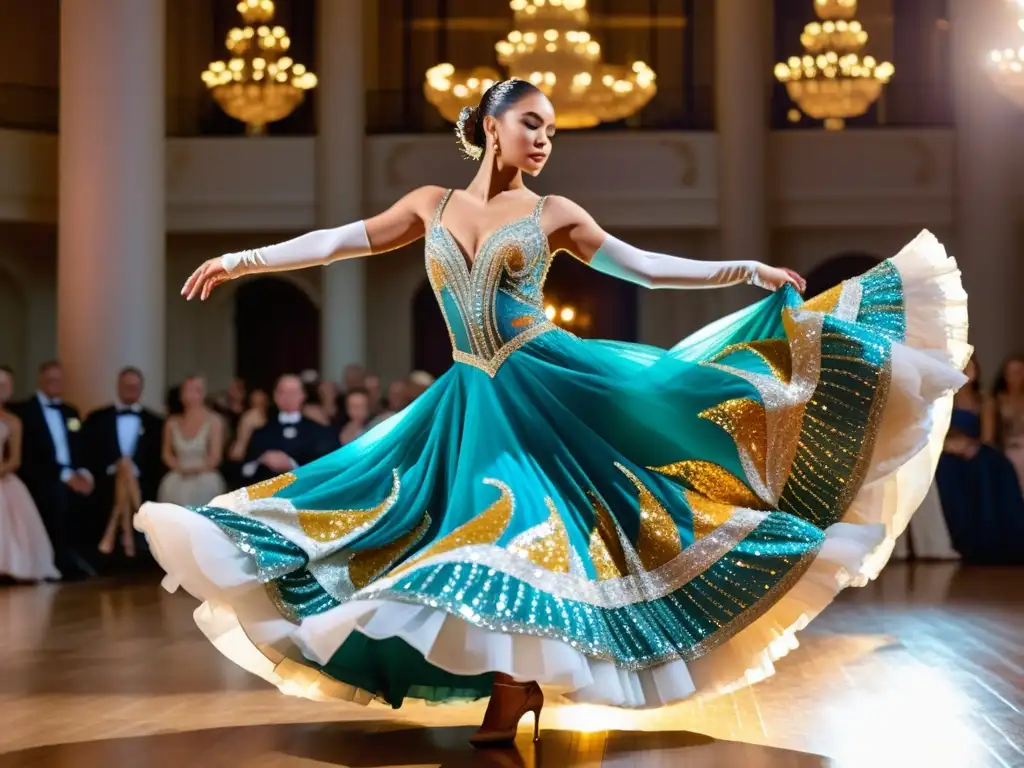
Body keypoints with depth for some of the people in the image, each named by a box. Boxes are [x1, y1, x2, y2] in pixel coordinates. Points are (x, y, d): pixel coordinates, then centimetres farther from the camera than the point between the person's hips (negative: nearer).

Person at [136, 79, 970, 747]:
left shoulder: (554, 214, 5)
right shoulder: (433, 203, 10)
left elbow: (647, 268, 7)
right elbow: (341, 241, 13)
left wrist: (747, 270, 0)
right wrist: (242, 259, 12)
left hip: (551, 381, -2)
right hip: (477, 399, 2)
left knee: (523, 534, -8)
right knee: (494, 533, -1)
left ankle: (518, 682, 6)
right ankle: (518, 680, 12)